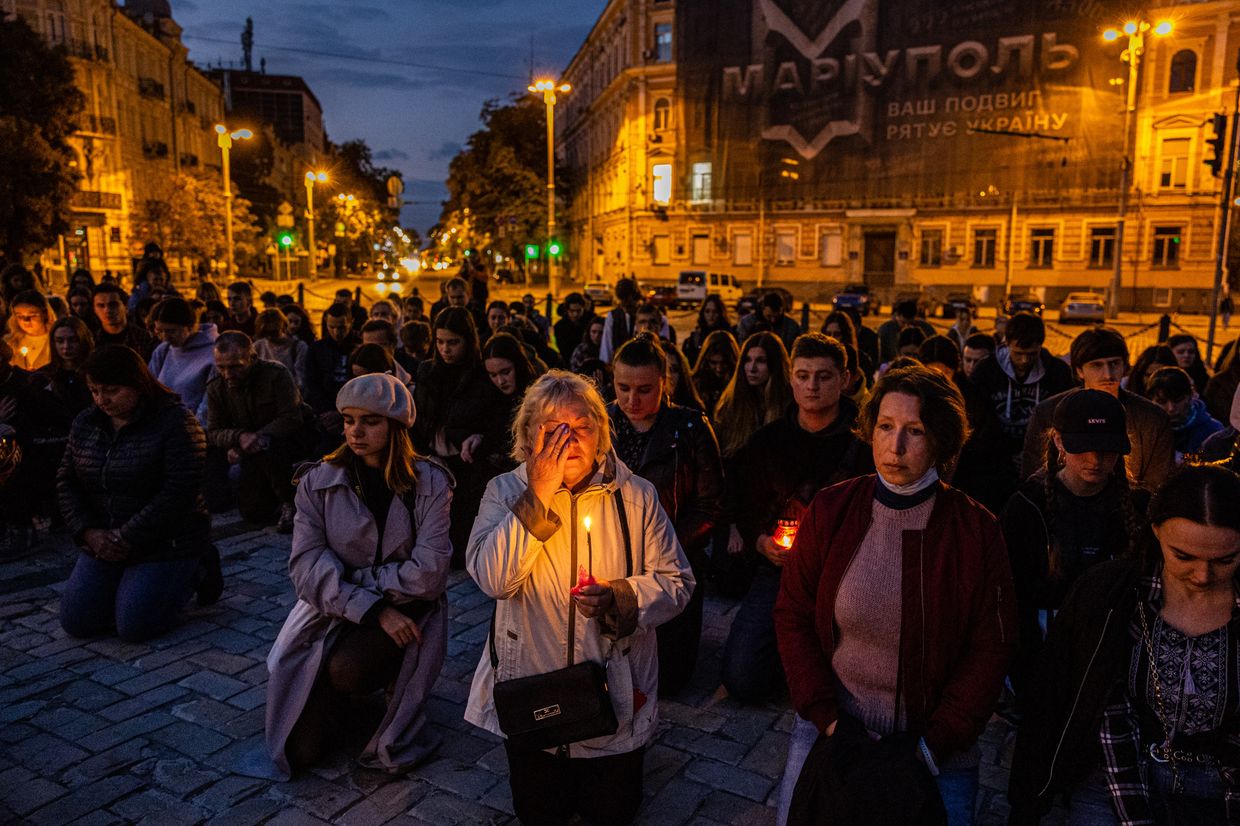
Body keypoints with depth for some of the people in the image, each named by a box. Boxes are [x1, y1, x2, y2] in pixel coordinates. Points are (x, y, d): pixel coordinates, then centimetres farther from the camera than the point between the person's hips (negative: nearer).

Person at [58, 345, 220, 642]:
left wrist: (126, 539, -19)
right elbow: (67, 481, 9)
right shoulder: (85, 423, 5)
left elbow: (179, 493, -21)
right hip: (104, 542, 6)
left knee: (134, 627, -13)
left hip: (166, 543, -6)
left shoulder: (176, 421, -16)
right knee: (75, 623, -1)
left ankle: (195, 570, 10)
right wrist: (87, 532, -8)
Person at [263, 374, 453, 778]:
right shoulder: (317, 481, -2)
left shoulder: (430, 482, -7)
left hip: (401, 612, -2)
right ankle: (339, 693, 24)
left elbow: (428, 573, -15)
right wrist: (373, 609, -23)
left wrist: (356, 579, -10)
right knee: (301, 747, -8)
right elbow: (307, 567, -12)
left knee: (348, 668, -33)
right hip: (330, 612, 2)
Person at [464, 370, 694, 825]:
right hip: (531, 685, 0)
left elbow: (677, 582, -4)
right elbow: (492, 578, -18)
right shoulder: (505, 491, -4)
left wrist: (619, 598, -22)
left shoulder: (635, 495, -3)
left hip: (615, 685, 0)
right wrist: (538, 494, -23)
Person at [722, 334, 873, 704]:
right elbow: (745, 508, 13)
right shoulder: (766, 441, 7)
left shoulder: (864, 442, -4)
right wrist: (762, 541, -7)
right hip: (779, 570, 3)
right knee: (742, 680, -6)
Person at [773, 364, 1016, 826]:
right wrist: (829, 718, -11)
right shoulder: (831, 510, -8)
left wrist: (932, 744, -12)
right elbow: (792, 616, -4)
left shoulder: (975, 529, -10)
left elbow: (991, 649, -7)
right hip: (831, 723, 1)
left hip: (938, 739, -1)